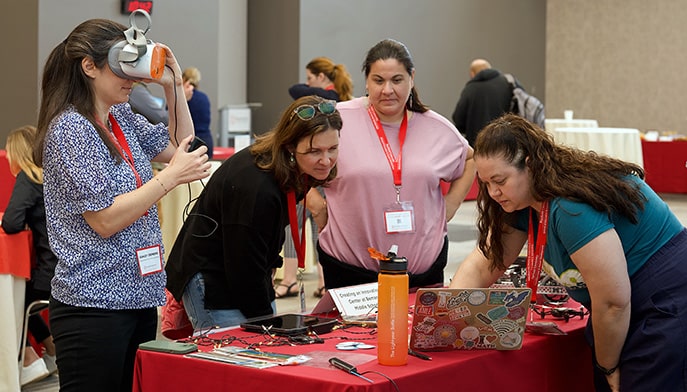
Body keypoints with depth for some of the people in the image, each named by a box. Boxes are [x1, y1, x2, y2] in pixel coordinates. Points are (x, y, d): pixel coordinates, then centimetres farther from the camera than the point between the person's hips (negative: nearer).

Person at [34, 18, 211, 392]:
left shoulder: (123, 118, 11)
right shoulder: (70, 129, -13)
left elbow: (178, 147, 22)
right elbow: (105, 220, -18)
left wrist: (174, 87, 9)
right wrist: (171, 177, -17)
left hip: (139, 298, 8)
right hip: (94, 307, -8)